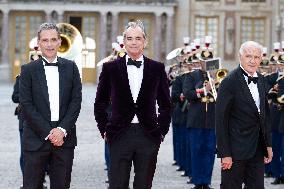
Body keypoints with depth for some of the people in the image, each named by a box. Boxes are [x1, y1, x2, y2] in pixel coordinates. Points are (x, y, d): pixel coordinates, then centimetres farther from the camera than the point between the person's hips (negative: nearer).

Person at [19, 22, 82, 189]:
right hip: (37, 138, -2)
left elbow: (76, 100, 3)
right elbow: (26, 105, -4)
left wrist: (62, 130, -9)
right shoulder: (28, 70, 2)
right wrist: (48, 133, -10)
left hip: (64, 138, 2)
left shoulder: (70, 67, 8)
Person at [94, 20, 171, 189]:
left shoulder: (157, 68, 6)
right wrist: (105, 130, 5)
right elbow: (100, 103, 11)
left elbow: (165, 104, 13)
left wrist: (162, 131, 6)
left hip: (148, 136, 1)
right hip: (120, 136, -1)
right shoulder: (111, 68, 4)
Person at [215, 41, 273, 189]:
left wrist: (268, 144, 12)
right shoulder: (230, 82, -13)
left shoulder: (261, 80, 9)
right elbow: (221, 120, -14)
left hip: (258, 148, 6)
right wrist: (224, 154, -17)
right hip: (236, 148, -6)